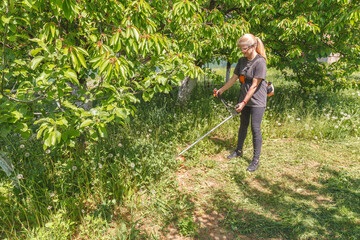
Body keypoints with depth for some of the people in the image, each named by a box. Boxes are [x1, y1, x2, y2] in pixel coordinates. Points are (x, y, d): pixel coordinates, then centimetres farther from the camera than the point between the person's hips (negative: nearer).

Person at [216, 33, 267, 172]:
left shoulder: (260, 62, -18)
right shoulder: (242, 61, 5)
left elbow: (254, 85, -19)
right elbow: (233, 78, 12)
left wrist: (244, 102, -19)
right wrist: (221, 90, 17)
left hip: (257, 101, -7)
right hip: (244, 99, 7)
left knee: (255, 129, -4)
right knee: (243, 125, 17)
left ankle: (256, 160, 9)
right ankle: (239, 151, 34)